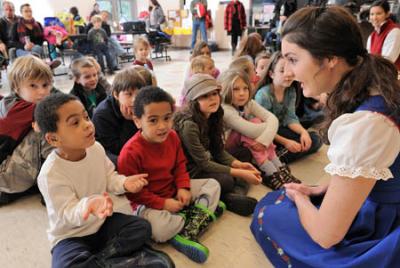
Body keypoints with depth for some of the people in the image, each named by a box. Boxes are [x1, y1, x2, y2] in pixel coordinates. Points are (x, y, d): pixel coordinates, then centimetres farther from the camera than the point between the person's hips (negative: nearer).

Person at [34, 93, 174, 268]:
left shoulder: (96, 148, -9)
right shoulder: (51, 174, -26)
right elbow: (68, 213, -24)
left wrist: (124, 183, -17)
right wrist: (88, 205, -47)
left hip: (104, 220, 5)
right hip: (71, 234, -4)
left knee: (142, 227, -12)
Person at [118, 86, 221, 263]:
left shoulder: (172, 137, -5)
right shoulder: (131, 152, -25)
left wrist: (183, 187, -11)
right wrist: (163, 203, -21)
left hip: (174, 190, 7)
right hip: (147, 202, -7)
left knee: (213, 184, 3)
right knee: (160, 229, -37)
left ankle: (186, 233, -12)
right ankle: (203, 210, -8)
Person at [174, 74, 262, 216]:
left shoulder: (212, 117, -2)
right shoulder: (188, 125, -27)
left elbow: (218, 151, 2)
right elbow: (203, 163, -24)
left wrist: (238, 164, -15)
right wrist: (240, 173, -23)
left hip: (208, 164, 8)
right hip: (190, 172, -8)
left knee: (245, 171, -5)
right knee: (227, 181, -29)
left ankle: (232, 197, -22)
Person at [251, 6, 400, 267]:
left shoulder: (362, 125, -35)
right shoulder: (376, 89, -7)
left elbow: (325, 234, -24)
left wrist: (300, 198, -5)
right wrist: (323, 189, 8)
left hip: (376, 240, -8)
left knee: (268, 214, 6)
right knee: (272, 199, 16)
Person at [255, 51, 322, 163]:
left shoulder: (291, 91, -2)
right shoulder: (263, 95, -22)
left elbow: (290, 118, -2)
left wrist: (303, 131, -21)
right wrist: (285, 142, -26)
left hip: (281, 130, 8)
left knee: (315, 139, -7)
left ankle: (278, 158, -20)